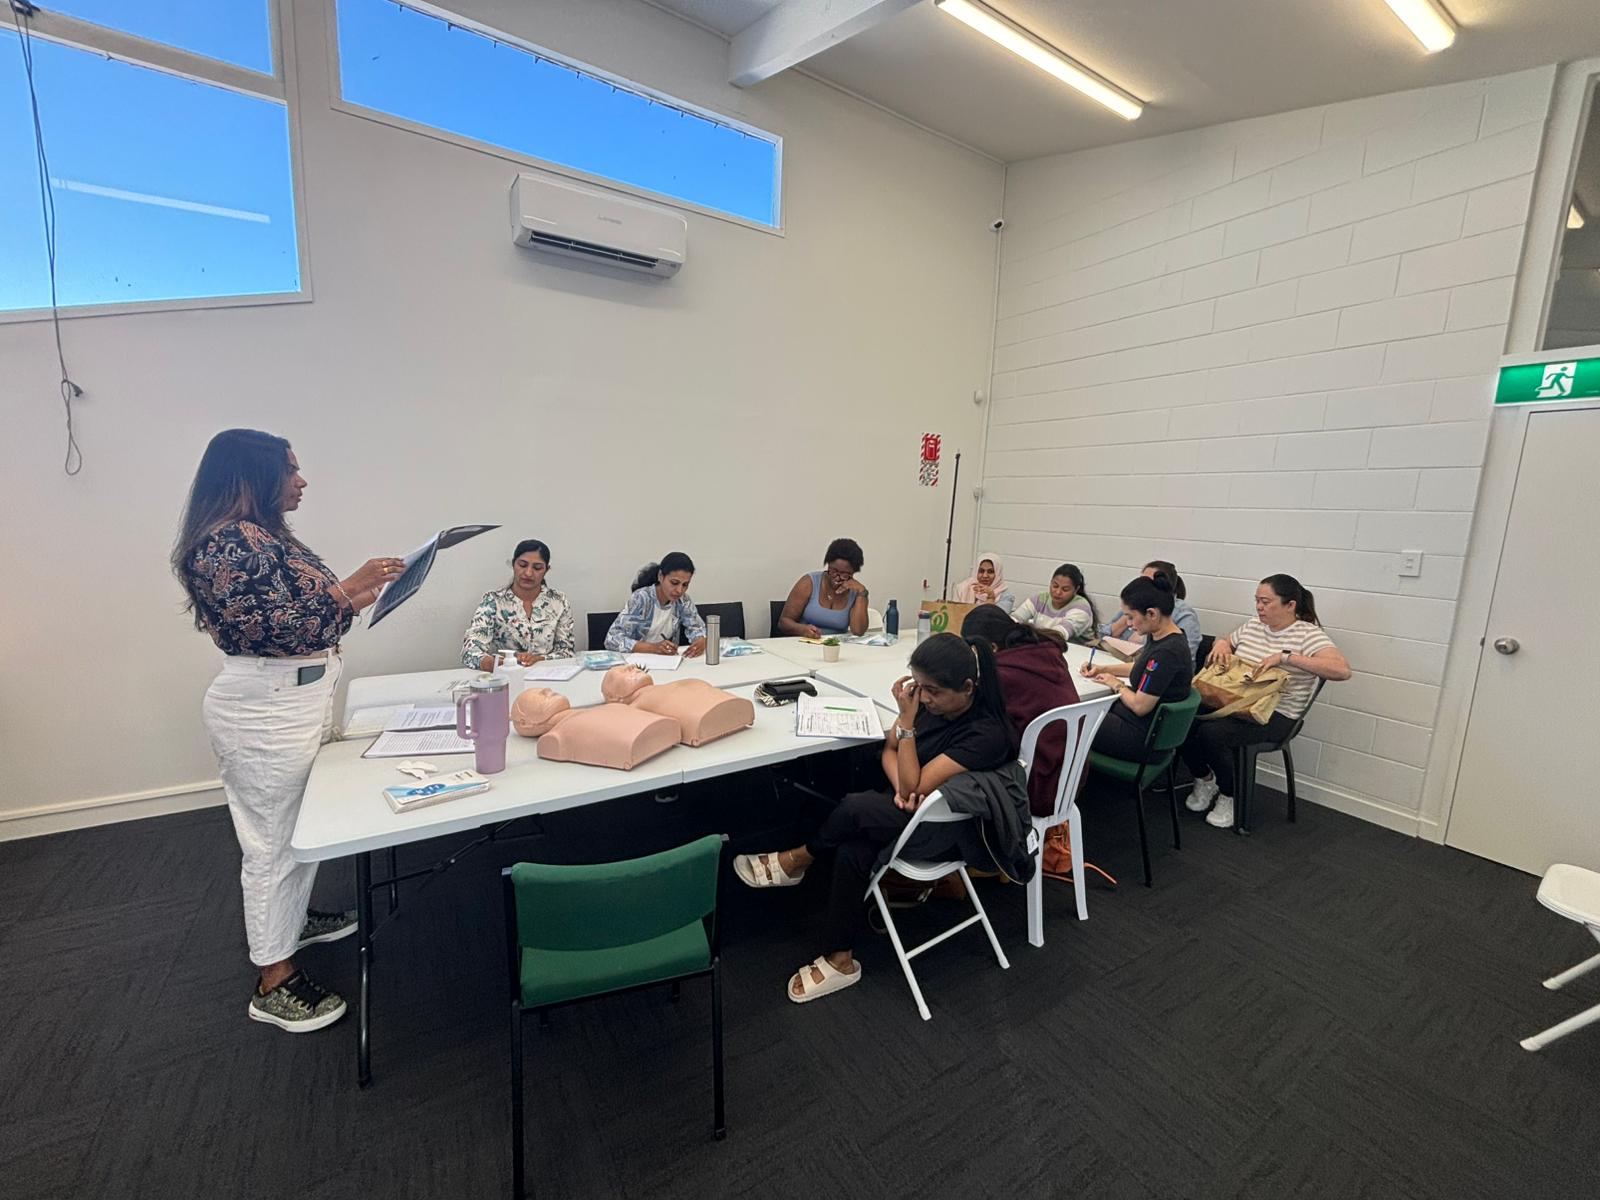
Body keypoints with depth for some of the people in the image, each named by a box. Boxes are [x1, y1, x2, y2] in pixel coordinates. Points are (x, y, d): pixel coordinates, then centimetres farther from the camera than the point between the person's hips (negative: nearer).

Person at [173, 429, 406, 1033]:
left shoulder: (264, 535, 11)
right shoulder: (228, 542, -19)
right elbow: (278, 628, -25)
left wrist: (356, 598, 10)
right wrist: (348, 588, -23)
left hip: (298, 698, 10)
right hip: (264, 709, -10)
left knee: (303, 822, 23)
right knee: (272, 841, 3)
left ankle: (294, 917, 44)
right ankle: (273, 981, 19)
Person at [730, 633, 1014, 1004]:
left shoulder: (986, 734, -26)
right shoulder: (931, 699, -7)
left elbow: (915, 786, -25)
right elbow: (889, 748, 3)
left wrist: (907, 720, -27)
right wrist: (901, 789, -16)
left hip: (949, 829, -6)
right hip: (914, 806, 7)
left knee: (856, 808, -29)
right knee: (852, 852, -23)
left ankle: (796, 861, -1)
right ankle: (840, 960, -6)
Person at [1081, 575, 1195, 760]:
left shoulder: (1167, 651, -30)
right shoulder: (1158, 635, -1)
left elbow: (1139, 706, -24)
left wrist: (1115, 684, -7)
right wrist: (1103, 668, 9)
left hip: (1142, 737, -9)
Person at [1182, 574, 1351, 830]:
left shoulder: (1308, 634, -9)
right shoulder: (1252, 626, 10)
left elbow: (1342, 670, -24)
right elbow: (1225, 640, 29)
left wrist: (1285, 656, -28)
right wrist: (1221, 644, 3)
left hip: (1274, 715, -6)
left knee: (1211, 732, -30)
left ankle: (1229, 797, -2)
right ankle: (1204, 781, 8)